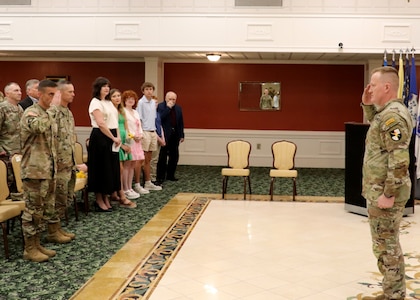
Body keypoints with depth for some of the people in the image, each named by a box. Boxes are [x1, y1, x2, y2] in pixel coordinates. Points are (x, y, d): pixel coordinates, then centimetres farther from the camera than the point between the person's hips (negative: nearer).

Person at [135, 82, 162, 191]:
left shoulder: (154, 102, 12)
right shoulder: (141, 102, -9)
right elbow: (138, 119, -12)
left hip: (152, 132, 7)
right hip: (145, 132, -7)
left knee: (148, 159, 12)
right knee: (143, 160, -5)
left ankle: (148, 183, 17)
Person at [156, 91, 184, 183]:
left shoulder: (178, 108, 12)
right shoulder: (160, 106, -5)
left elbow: (181, 122, 14)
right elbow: (160, 118, -20)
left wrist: (181, 135, 10)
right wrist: (168, 108, -19)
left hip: (175, 135, 6)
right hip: (164, 135, -5)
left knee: (174, 156, 8)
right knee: (162, 157, 0)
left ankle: (170, 175, 18)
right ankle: (160, 176, 7)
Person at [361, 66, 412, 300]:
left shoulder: (393, 115, -20)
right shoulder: (387, 112, 11)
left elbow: (399, 159, -26)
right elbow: (378, 127, 34)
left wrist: (388, 194, -24)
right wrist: (368, 105, 17)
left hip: (384, 193, -10)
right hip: (380, 190, 10)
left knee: (386, 246, -1)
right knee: (387, 244, 16)